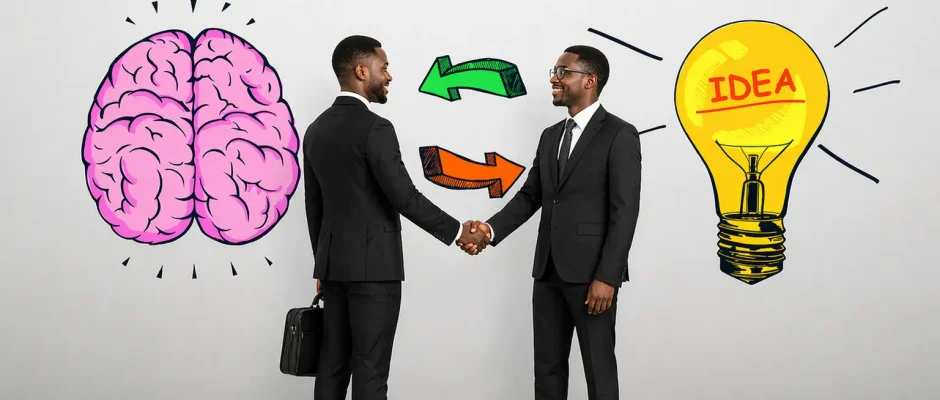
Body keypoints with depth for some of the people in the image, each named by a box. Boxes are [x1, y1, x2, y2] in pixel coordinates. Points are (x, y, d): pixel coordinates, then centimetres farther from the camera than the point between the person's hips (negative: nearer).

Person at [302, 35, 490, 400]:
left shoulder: (316, 129, 9)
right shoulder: (375, 128, -16)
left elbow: (314, 206, 14)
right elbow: (405, 198, -18)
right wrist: (457, 232, -7)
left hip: (335, 264, 8)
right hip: (373, 265, -8)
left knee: (334, 363, 12)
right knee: (370, 369, -1)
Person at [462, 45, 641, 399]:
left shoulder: (619, 135, -8)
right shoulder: (550, 136, 15)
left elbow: (624, 211, -14)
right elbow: (530, 195, 13)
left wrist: (607, 277, -18)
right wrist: (491, 229, -4)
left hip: (591, 273, -7)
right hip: (549, 270, 7)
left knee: (598, 367, 4)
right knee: (547, 366, 13)